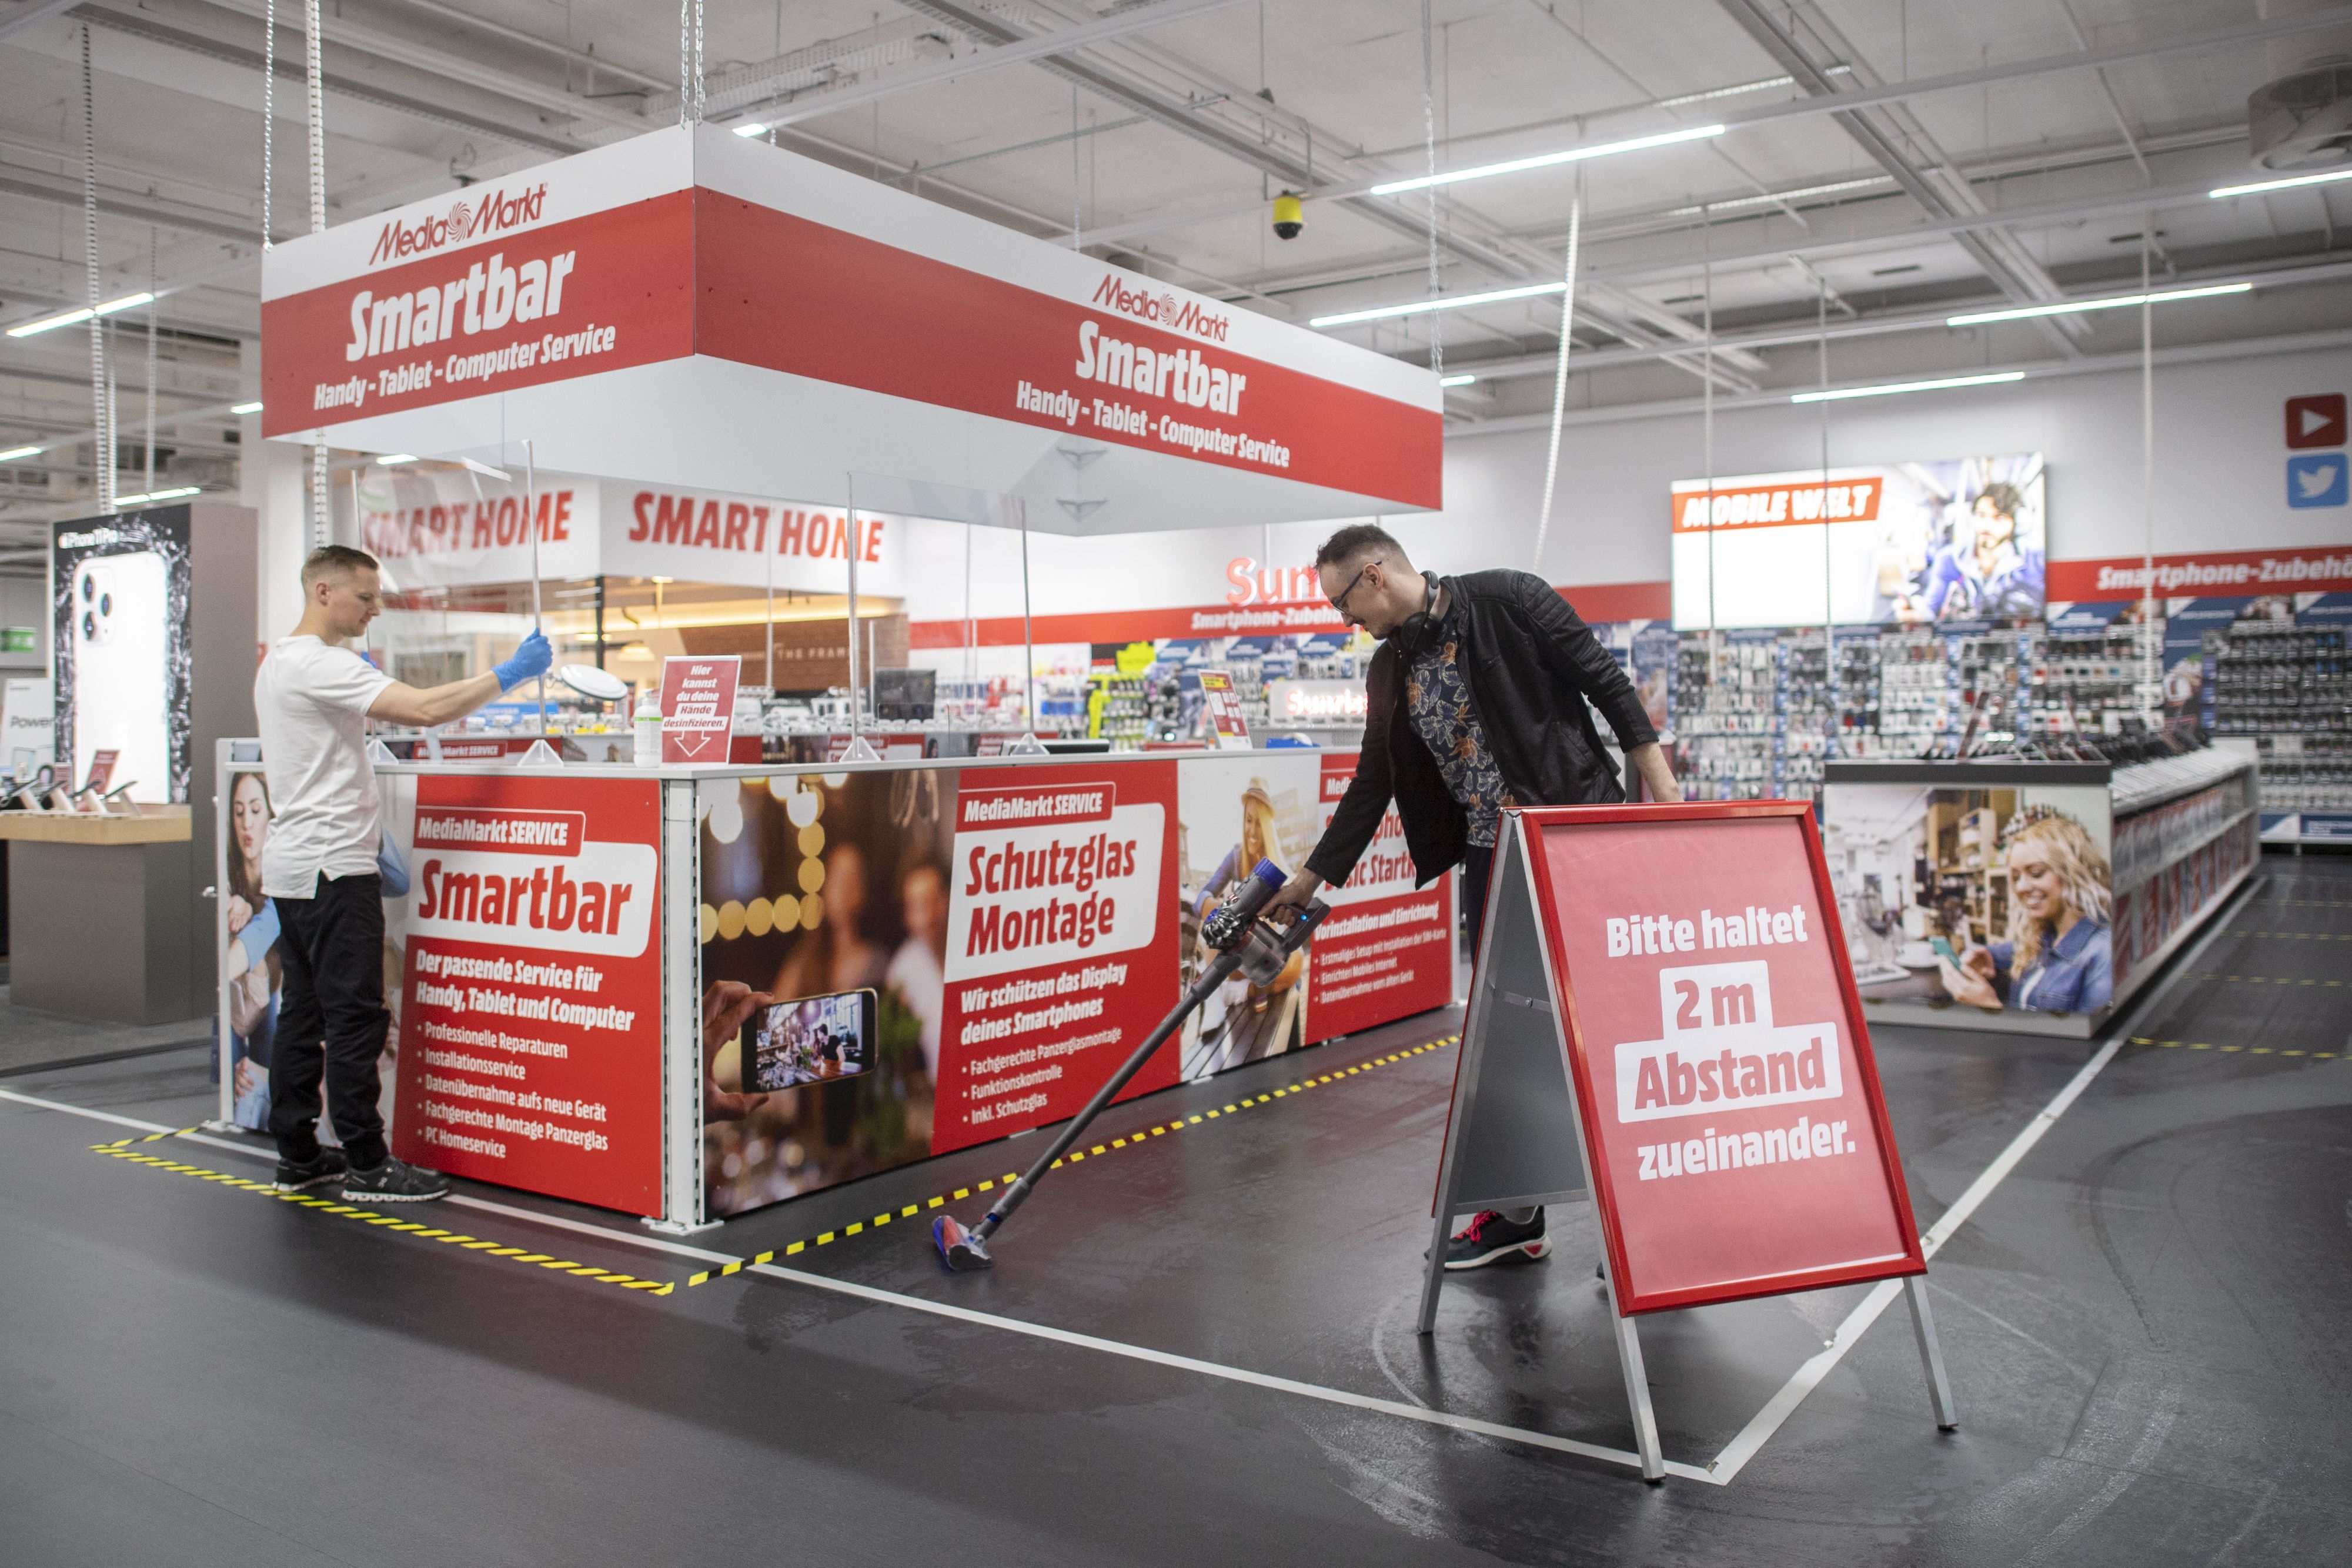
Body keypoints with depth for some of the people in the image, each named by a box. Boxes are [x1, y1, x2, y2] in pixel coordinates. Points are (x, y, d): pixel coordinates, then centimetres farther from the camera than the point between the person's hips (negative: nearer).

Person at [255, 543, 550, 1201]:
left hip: (295, 867, 11)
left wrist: (368, 841, 25)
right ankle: (367, 1166, -1)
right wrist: (507, 675, -16)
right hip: (333, 869, -11)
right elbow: (424, 709, -26)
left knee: (303, 1013, 13)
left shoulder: (279, 663, 18)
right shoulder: (320, 664, -16)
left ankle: (298, 1157, 20)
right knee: (355, 1017, -6)